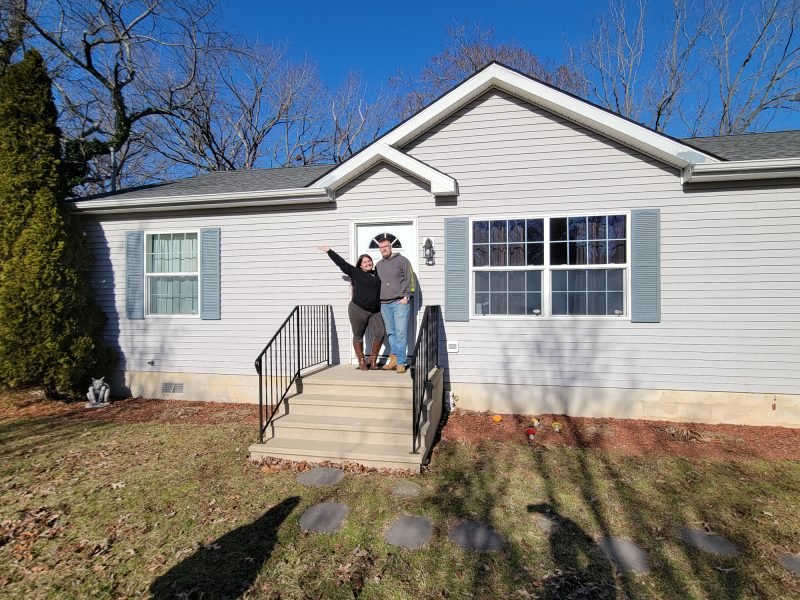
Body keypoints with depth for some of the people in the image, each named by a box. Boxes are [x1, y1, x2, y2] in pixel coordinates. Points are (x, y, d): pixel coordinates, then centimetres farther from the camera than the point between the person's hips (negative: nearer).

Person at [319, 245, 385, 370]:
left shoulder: (377, 274, 15)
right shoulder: (355, 273, 1)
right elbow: (341, 262, 3)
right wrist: (329, 251, 6)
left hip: (375, 312, 4)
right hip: (358, 310, -4)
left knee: (380, 333, -7)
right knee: (358, 336, 3)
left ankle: (373, 359, 12)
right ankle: (361, 361, 20)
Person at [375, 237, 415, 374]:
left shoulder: (402, 260, 3)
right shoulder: (378, 265, 19)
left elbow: (410, 279, -1)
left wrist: (406, 296, -8)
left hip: (400, 302, -5)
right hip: (384, 304, 5)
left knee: (400, 333, -7)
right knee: (390, 333, 6)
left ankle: (400, 362, -3)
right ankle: (394, 358, 12)